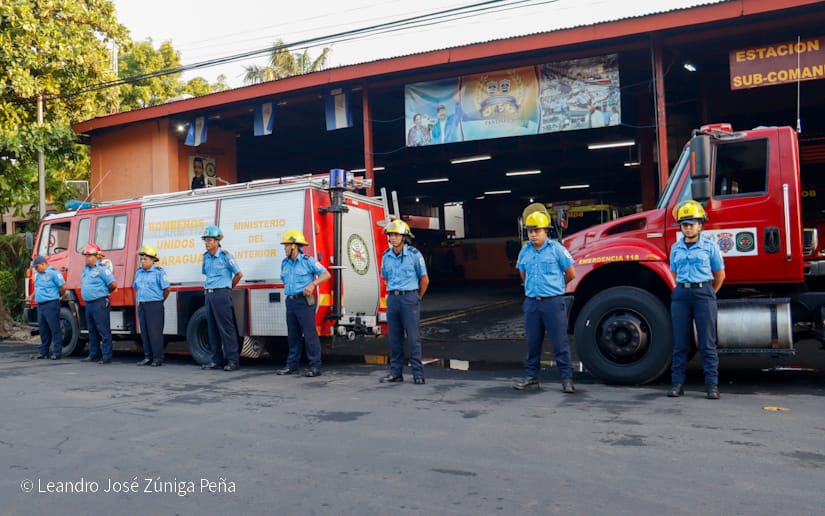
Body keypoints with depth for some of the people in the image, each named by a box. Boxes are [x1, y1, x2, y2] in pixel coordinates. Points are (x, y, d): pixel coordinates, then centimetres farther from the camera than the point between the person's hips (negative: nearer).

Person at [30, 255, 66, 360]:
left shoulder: (53, 273, -10)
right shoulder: (38, 275, 17)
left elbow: (63, 287, -13)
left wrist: (58, 296, 1)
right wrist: (33, 296, 19)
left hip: (51, 305, -8)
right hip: (40, 305, 8)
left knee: (55, 329, -4)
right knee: (43, 330, 12)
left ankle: (57, 352, -1)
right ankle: (43, 352, 19)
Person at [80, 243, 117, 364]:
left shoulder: (102, 268, -11)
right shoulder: (86, 269, 16)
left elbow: (113, 284, -16)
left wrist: (104, 292, 0)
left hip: (100, 303, -9)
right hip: (88, 303, 9)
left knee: (104, 331, -6)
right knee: (92, 332, 15)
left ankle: (107, 357, -4)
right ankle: (94, 355, 23)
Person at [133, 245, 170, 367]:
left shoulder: (159, 272, -8)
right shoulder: (138, 272, 13)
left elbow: (166, 289, -7)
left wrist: (160, 301, 4)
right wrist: (141, 300, 19)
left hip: (155, 305, -7)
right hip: (141, 305, 7)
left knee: (155, 332, -6)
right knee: (144, 332, 9)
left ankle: (158, 358, 0)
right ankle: (148, 357, 17)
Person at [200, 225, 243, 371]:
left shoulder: (225, 255, -8)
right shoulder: (206, 257, 13)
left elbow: (239, 274, -4)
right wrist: (207, 288, 18)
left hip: (222, 295, -7)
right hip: (209, 295, 7)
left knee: (226, 328, -8)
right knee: (212, 329, 9)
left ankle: (233, 361, -5)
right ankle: (216, 360, 16)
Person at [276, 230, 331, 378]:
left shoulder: (307, 260, -7)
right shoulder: (285, 263, 14)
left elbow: (326, 274, -7)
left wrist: (312, 284, -19)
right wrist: (288, 290, 15)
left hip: (304, 301, -7)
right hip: (290, 301, 7)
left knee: (310, 334, -6)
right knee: (292, 335, 12)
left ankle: (315, 366, -2)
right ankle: (292, 365, 20)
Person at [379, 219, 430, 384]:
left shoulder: (414, 254, -6)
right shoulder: (386, 256, 8)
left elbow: (424, 279, 1)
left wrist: (416, 298, 8)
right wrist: (393, 294, 15)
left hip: (409, 298, -4)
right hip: (393, 298, 4)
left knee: (413, 337, -5)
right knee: (395, 338, 7)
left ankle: (418, 373, 0)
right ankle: (396, 372, 13)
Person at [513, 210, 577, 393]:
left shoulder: (556, 249, -6)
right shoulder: (525, 251, 7)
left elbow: (571, 274, 2)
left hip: (553, 301, -4)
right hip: (531, 302, 4)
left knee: (560, 342, -1)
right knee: (533, 342, 12)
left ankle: (567, 378, 7)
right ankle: (531, 376, 22)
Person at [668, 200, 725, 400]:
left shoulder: (710, 246, 2)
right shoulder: (676, 248, 10)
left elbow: (719, 275, 10)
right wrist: (683, 291, 15)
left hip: (704, 294, -2)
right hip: (681, 294, 3)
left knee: (707, 343, -1)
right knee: (680, 342, 4)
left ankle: (712, 384, 4)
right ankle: (677, 383, 9)